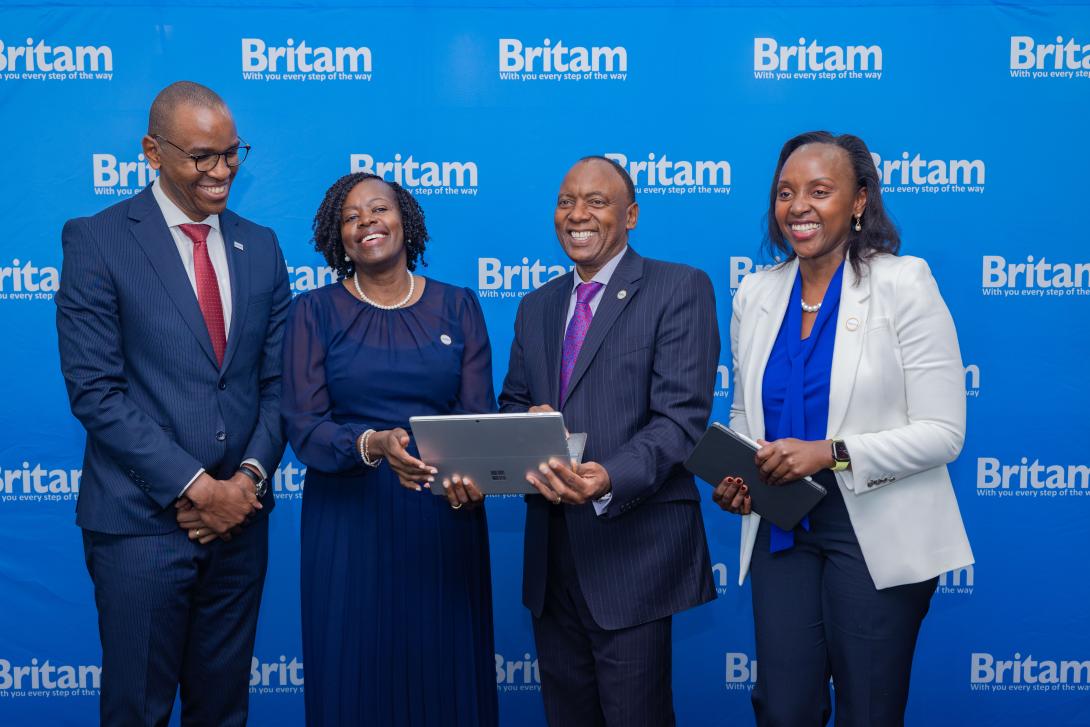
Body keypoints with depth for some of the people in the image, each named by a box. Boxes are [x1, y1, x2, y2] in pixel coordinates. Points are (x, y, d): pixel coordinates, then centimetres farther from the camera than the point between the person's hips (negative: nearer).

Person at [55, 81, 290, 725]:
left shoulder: (260, 246, 9)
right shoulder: (96, 240, -5)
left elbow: (277, 379, 8)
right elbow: (94, 390, -11)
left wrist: (249, 477, -6)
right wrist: (194, 486, -14)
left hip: (240, 514, 4)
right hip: (143, 520, -4)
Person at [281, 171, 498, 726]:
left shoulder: (458, 307, 5)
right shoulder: (314, 312, 1)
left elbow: (479, 416, 0)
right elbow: (303, 426, -7)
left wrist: (472, 472, -21)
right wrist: (372, 445, -26)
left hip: (444, 519, 1)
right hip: (349, 519, -1)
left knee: (447, 676, 9)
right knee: (356, 674, 7)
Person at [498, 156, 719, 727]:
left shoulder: (681, 289, -5)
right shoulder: (536, 306, 15)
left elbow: (680, 417, -15)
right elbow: (511, 403, 18)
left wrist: (610, 481, -31)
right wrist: (527, 422, -7)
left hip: (633, 547, -6)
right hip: (551, 552, 6)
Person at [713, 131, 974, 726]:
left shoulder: (903, 284, -10)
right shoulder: (755, 293, 4)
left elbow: (943, 432, -13)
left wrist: (831, 453, -23)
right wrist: (735, 472, -4)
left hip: (879, 535, -3)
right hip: (781, 527, 4)